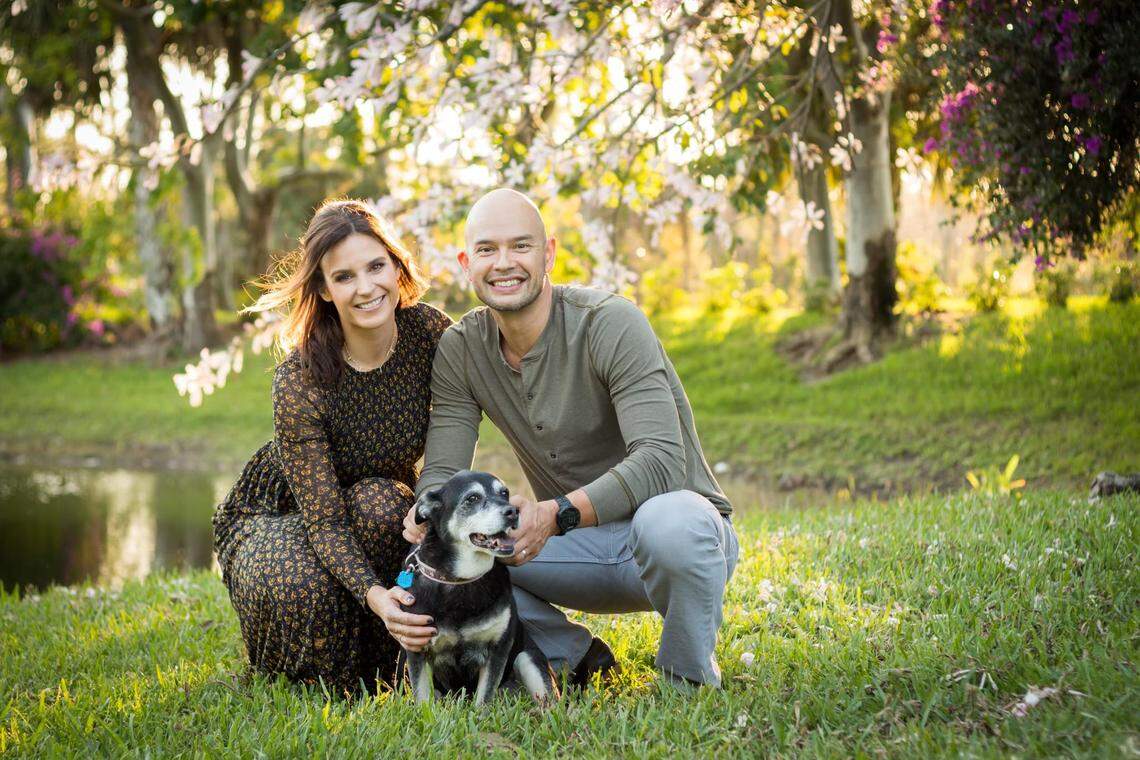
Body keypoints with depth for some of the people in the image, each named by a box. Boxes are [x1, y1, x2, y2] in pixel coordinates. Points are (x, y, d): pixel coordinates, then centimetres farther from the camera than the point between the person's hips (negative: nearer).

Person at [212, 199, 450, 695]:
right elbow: (325, 521, -33)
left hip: (382, 507, 4)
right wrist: (373, 593, -49)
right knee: (300, 584, -37)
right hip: (277, 516, -3)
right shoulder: (297, 384, -31)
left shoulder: (430, 332, -20)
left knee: (380, 503, -34)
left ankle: (381, 669, -11)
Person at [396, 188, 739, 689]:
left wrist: (555, 515, -43)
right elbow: (442, 470, -5)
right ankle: (576, 659, 4)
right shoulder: (460, 349, -2)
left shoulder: (610, 323, -19)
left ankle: (691, 676, -10)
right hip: (583, 545, 5)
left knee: (666, 520, -40)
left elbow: (662, 460, -29)